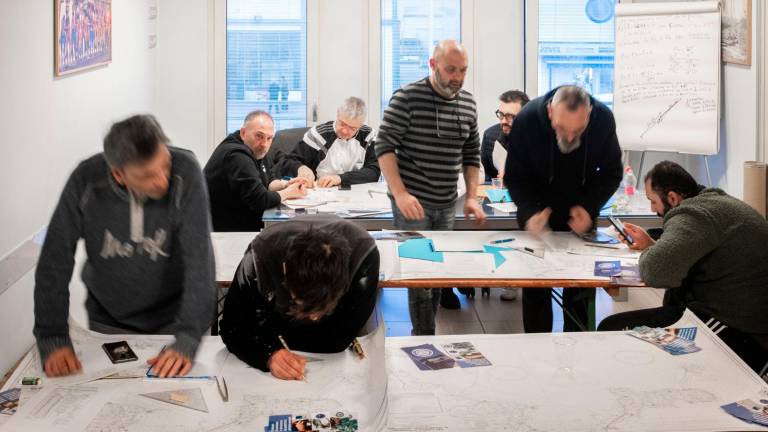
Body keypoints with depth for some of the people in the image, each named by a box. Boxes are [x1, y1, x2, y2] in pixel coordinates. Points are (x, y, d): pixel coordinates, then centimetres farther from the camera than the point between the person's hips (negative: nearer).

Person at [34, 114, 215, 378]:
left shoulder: (185, 172, -26)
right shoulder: (86, 181, -22)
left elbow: (200, 258, -28)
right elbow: (54, 261, -17)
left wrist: (187, 339, -35)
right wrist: (52, 339, -23)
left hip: (173, 318, -1)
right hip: (109, 322, 1)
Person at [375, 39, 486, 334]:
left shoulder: (468, 103, 7)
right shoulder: (407, 98, -11)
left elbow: (472, 154, 15)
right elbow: (384, 146, -12)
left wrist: (472, 196, 4)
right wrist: (400, 193, -22)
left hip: (447, 204, 6)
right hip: (413, 202, -6)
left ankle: (424, 334, 22)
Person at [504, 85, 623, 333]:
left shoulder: (603, 119, -21)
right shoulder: (527, 120, -26)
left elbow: (611, 173, -7)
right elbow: (515, 178, -15)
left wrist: (589, 208, -23)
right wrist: (530, 214, -32)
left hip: (581, 213, 1)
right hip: (537, 210, -1)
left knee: (582, 284, 3)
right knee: (535, 284, -1)